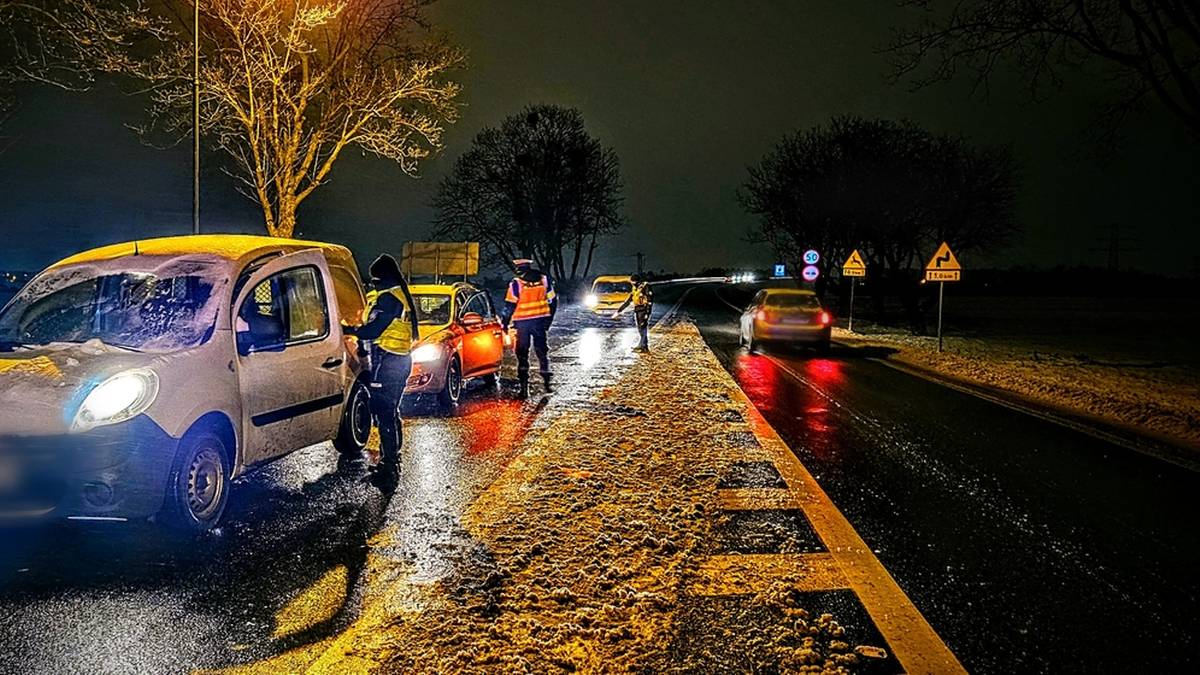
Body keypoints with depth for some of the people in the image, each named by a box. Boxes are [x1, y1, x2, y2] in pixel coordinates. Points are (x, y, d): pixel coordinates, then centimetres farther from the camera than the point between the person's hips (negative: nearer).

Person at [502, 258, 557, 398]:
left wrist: (505, 323, 1)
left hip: (522, 323, -3)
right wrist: (548, 319, 17)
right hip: (540, 321, 3)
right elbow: (553, 301, 7)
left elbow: (510, 305, -10)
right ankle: (547, 383, 17)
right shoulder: (544, 280, 4)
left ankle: (524, 387, 1)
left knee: (522, 354, 6)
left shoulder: (516, 283, -9)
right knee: (542, 352, 14)